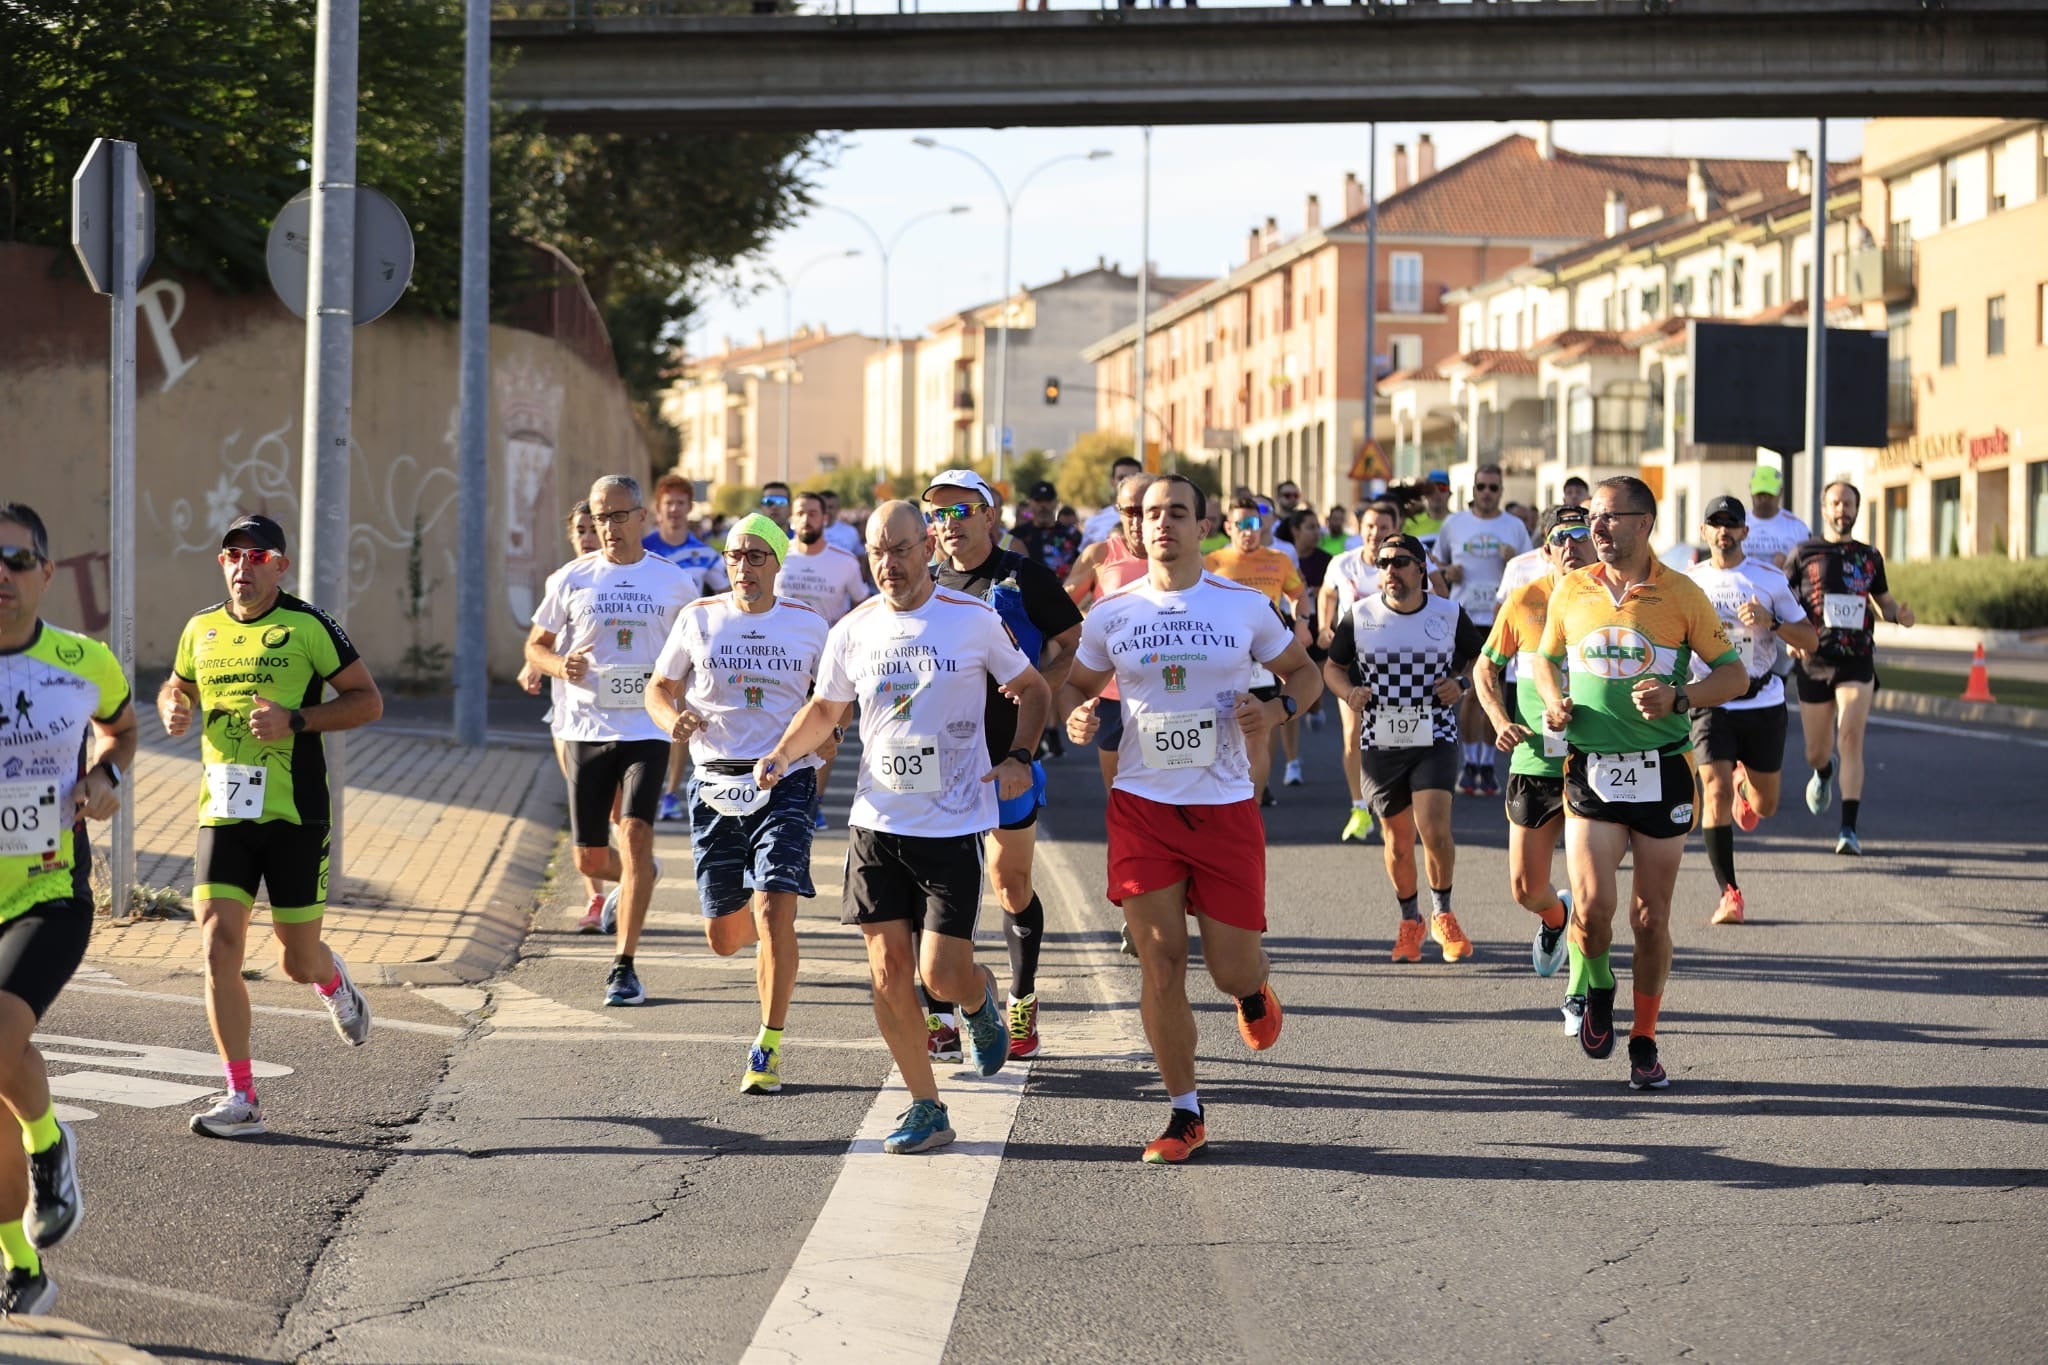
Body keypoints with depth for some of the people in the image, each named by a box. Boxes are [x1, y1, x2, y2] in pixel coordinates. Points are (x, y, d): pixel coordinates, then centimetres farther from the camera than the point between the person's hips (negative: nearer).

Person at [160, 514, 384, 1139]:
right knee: (219, 947, -11)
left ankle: (334, 982, 45)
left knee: (298, 960, 5)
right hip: (222, 813, 3)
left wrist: (295, 721, -17)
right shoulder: (201, 629, 9)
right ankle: (241, 1100, -5)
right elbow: (176, 687, 27)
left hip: (294, 816, -3)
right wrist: (174, 709, 2)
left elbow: (369, 700, -3)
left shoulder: (307, 627, -5)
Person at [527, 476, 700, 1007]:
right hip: (586, 727, 2)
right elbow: (535, 645, 11)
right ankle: (639, 876, 44)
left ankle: (624, 967, -13)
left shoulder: (675, 581, 4)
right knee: (590, 859, 6)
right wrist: (559, 665, -12)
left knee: (636, 834, -19)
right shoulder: (572, 580, 3)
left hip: (647, 729, -2)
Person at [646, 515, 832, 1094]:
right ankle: (768, 937, 44)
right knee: (724, 936, 6)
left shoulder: (808, 625, 2)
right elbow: (660, 687, 9)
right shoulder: (698, 619, 2)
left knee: (773, 910, -18)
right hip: (715, 785, 2)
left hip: (785, 783, -2)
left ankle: (768, 1049, -11)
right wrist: (672, 719, -13)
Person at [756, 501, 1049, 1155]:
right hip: (876, 823, 3)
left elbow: (1032, 689, 8)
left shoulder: (976, 620, -5)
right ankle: (925, 1109, 13)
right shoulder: (852, 630, 3)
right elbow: (824, 709, 18)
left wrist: (1020, 757, -8)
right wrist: (782, 754, 1)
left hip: (954, 824, -3)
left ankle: (980, 998, 29)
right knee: (888, 973, 0)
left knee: (943, 974, -8)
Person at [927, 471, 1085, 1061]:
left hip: (1009, 756, -3)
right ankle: (938, 1017, 4)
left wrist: (1036, 688, -12)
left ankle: (1022, 1006, 22)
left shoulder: (1024, 578, -2)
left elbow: (1075, 645, 3)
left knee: (1012, 885, 6)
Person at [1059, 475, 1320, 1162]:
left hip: (1226, 807, -1)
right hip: (1141, 805, 1)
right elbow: (1077, 683, 17)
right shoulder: (1112, 613, 3)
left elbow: (1305, 673, 13)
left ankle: (1256, 981, 41)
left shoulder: (1245, 605, 0)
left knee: (1230, 970, 1)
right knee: (1161, 964, -4)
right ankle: (1185, 1112, 10)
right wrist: (1075, 716, -6)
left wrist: (1276, 709, -9)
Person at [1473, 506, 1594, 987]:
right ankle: (1556, 915, 44)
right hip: (1535, 763, 2)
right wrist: (1501, 721, -5)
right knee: (1526, 889, 8)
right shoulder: (1523, 602, -1)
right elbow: (1485, 668, 11)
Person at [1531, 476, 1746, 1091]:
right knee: (1592, 905, -15)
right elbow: (1546, 658, 21)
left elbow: (1734, 674, 2)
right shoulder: (1572, 590, 6)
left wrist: (1678, 698, -16)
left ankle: (1644, 1042, 20)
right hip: (1591, 769, 1)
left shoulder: (1682, 594, -2)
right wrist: (1554, 699, 0)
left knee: (1651, 919, 4)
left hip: (1662, 770, -1)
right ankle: (1592, 987, 17)